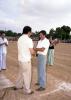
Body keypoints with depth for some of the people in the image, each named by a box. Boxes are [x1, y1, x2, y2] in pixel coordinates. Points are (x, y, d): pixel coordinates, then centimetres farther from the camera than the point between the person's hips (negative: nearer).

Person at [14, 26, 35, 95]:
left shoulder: (20, 39, 7)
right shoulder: (29, 40, -18)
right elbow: (32, 52, -19)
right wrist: (33, 50, 4)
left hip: (20, 59, 8)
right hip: (26, 60, -8)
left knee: (21, 73, 25)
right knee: (27, 75, 6)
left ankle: (18, 86, 41)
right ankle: (27, 90, 20)